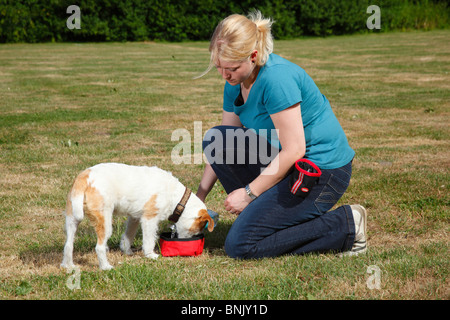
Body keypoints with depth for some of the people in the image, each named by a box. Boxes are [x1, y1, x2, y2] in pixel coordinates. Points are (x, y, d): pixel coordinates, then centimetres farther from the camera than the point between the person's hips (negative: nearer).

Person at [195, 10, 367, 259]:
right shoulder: (235, 83, 5)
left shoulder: (277, 78, -23)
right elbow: (222, 150, 13)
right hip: (288, 162, 9)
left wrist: (249, 192, -17)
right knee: (215, 139, -1)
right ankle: (260, 213, 5)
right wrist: (199, 196, 7)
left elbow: (293, 150, -24)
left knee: (240, 246, -13)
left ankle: (345, 226, -7)